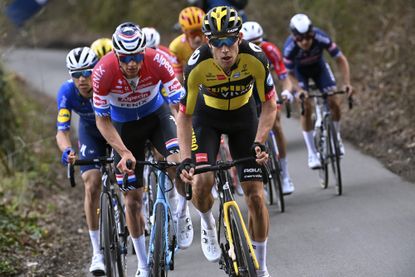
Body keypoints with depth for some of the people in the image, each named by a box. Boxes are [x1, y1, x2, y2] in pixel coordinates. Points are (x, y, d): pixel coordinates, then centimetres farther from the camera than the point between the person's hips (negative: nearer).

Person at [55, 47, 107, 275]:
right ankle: (97, 252, -8)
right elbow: (62, 130, -34)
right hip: (90, 133, 1)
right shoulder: (67, 92, -30)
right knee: (92, 186, -14)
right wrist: (66, 150, -55)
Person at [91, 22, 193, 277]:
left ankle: (183, 212, 1)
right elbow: (102, 120, -18)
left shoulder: (156, 61, -31)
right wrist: (124, 153, -28)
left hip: (157, 114, 0)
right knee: (133, 198, 1)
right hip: (124, 125, 1)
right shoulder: (103, 72, -30)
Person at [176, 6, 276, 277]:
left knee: (255, 195, -7)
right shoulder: (197, 65, -33)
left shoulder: (255, 58, -32)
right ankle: (208, 225, 14)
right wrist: (185, 159, -31)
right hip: (208, 116, 0)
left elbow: (270, 105, -18)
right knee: (201, 183, -22)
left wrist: (259, 143, -30)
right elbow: (184, 115, -20)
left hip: (244, 115, 1)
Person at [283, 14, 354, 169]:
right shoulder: (290, 48, -36)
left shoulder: (321, 38, -37)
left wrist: (347, 83, -36)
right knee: (307, 108, -16)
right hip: (299, 70, -1)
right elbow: (290, 73, -22)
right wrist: (299, 90, -38)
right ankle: (312, 154, -7)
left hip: (318, 66, 1)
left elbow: (341, 59, -26)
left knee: (334, 102, -12)